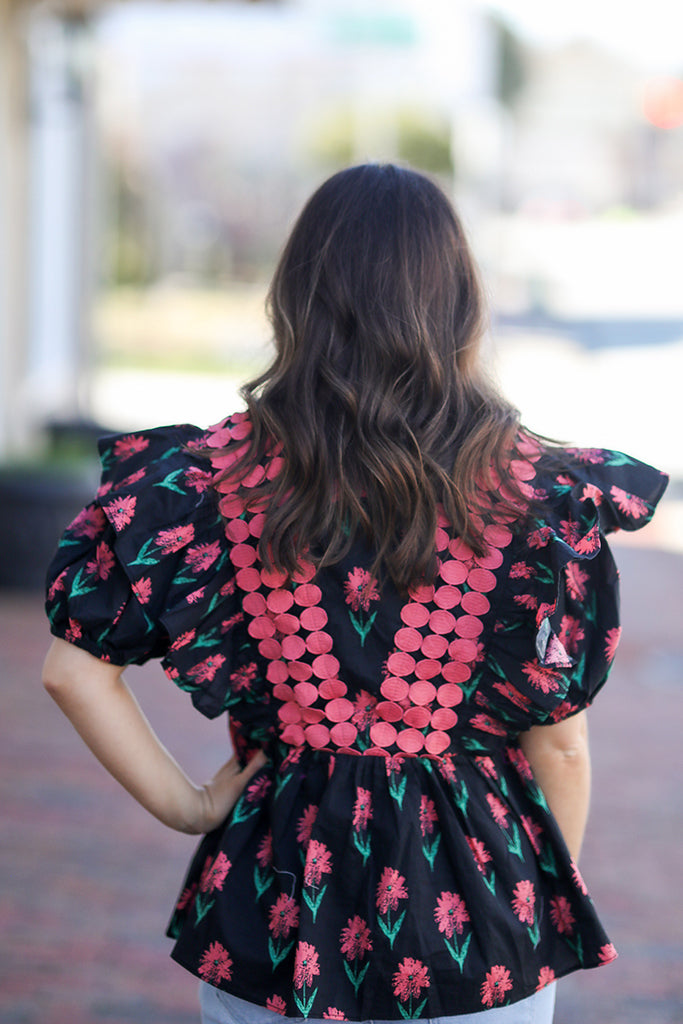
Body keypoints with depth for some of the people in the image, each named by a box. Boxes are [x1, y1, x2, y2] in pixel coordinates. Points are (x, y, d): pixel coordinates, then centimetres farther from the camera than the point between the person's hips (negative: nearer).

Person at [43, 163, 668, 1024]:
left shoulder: (220, 475, -7)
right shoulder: (531, 487, -9)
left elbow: (73, 667, -7)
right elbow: (559, 742, -4)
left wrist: (186, 807, 2)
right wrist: (551, 910, 10)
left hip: (278, 899, 1)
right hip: (476, 927, 0)